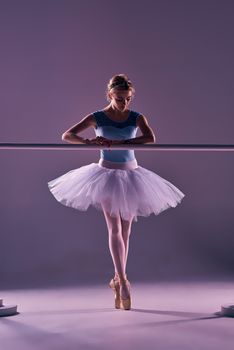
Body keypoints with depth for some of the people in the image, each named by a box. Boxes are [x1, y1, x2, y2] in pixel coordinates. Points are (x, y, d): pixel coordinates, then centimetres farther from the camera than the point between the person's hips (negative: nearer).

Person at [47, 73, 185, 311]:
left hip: (131, 175, 2)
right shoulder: (97, 118, -5)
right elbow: (67, 135, -8)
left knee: (125, 230, 7)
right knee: (114, 228, -9)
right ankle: (122, 280, -9)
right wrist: (89, 142, -28)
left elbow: (150, 138, -22)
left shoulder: (137, 118, -3)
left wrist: (119, 142, -31)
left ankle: (118, 279, 18)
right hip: (107, 174, -2)